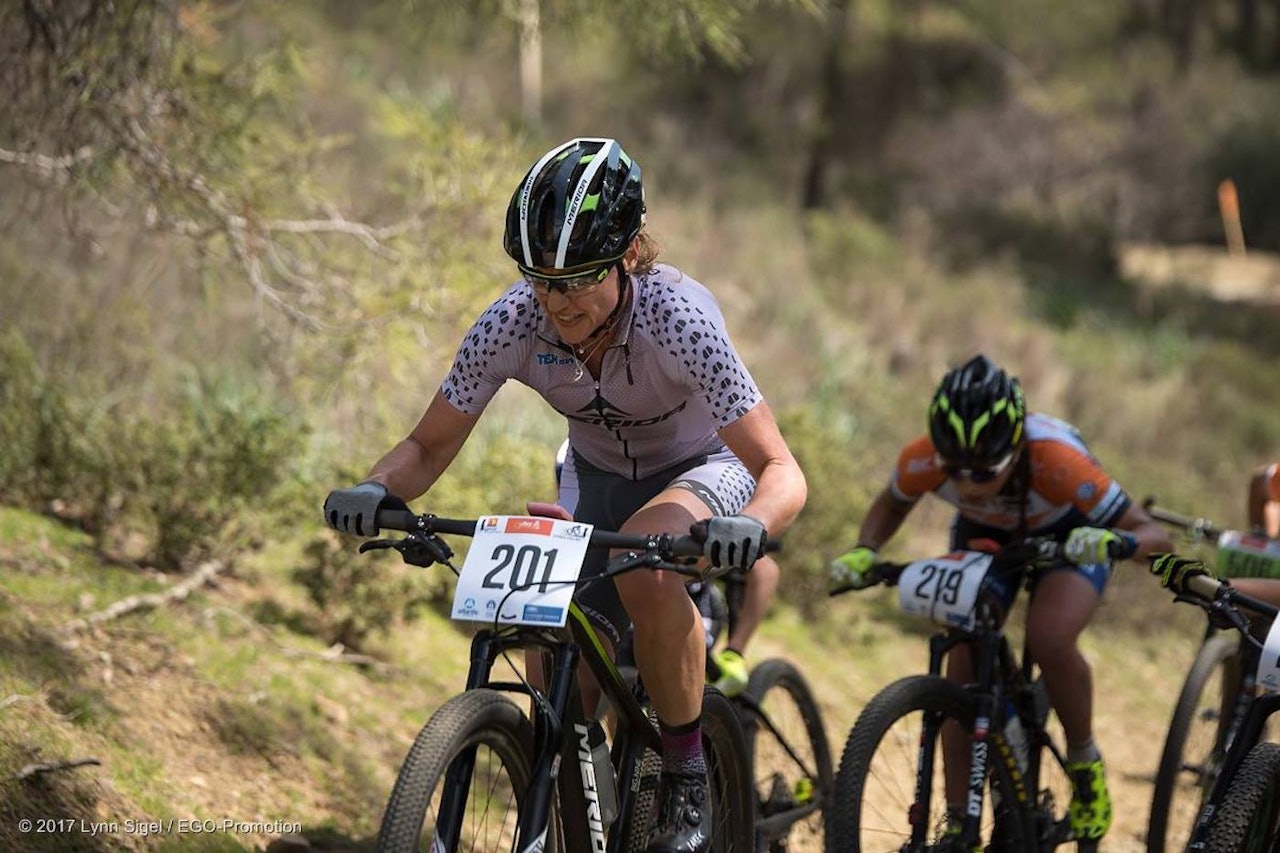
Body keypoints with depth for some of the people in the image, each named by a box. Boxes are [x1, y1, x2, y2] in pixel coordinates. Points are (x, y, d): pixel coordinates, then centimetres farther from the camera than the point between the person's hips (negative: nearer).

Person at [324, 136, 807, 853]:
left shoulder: (677, 317, -35)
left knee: (647, 556, -37)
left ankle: (689, 781, -21)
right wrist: (376, 491, -37)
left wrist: (752, 526, -59)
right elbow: (430, 446, -15)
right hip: (598, 476, 4)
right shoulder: (514, 323, -26)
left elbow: (781, 470, -36)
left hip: (705, 469, -4)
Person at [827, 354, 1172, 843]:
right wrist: (863, 553, -25)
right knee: (963, 673, -11)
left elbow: (1156, 538, -35)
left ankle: (1085, 766, -4)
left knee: (1049, 639, -30)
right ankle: (959, 829, 1)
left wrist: (1115, 541, -58)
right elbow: (890, 506, -5)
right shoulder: (925, 459, -32)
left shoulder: (1056, 462, -41)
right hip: (983, 537, 3)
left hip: (1068, 538, -3)